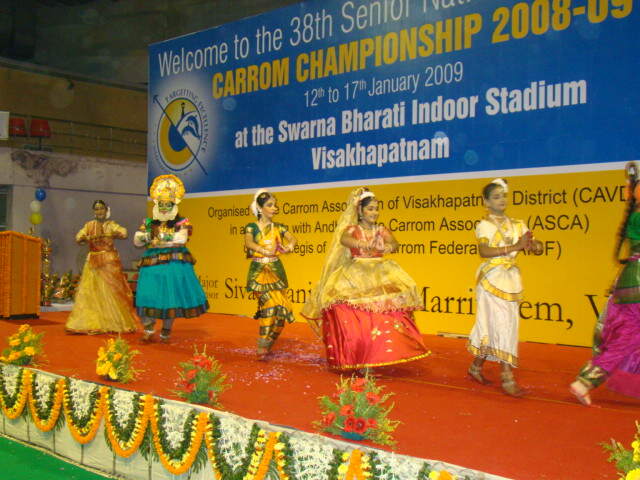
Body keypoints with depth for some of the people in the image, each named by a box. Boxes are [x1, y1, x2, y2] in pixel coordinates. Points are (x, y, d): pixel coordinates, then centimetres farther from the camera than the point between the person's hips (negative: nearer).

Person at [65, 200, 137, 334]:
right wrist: (85, 238, -24)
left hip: (109, 262, -2)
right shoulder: (89, 225, 11)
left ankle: (115, 323, 3)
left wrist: (115, 234, -35)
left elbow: (123, 233, -13)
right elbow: (78, 237, -1)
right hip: (93, 262, 2)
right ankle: (92, 323, -1)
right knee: (90, 291, -4)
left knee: (111, 291, -4)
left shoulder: (111, 224, 5)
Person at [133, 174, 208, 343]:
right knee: (148, 296, -6)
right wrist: (145, 237, -14)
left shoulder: (181, 222, 2)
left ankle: (166, 332, 16)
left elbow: (181, 238, -13)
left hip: (174, 264, -2)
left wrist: (159, 239, -11)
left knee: (170, 296, 1)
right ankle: (148, 330, 11)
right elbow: (136, 240, 9)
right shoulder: (149, 223, 12)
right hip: (152, 263, 2)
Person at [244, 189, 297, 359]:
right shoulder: (251, 227, 1)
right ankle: (262, 348, -12)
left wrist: (290, 245, -31)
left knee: (279, 309, -2)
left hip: (276, 270, 4)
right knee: (270, 303, -20)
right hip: (258, 271, -4)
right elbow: (249, 243, -18)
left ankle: (266, 345, 15)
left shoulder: (278, 228, 10)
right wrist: (264, 251, -36)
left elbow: (292, 238, -7)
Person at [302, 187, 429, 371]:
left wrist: (386, 247, -32)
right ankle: (359, 360, -3)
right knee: (357, 320, -14)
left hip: (381, 275, 2)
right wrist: (360, 243, -42)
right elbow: (343, 239, -20)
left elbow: (395, 244, -7)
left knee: (382, 319, -13)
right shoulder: (352, 229, 4)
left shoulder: (381, 230, 12)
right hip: (355, 276, -2)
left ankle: (375, 358, -6)